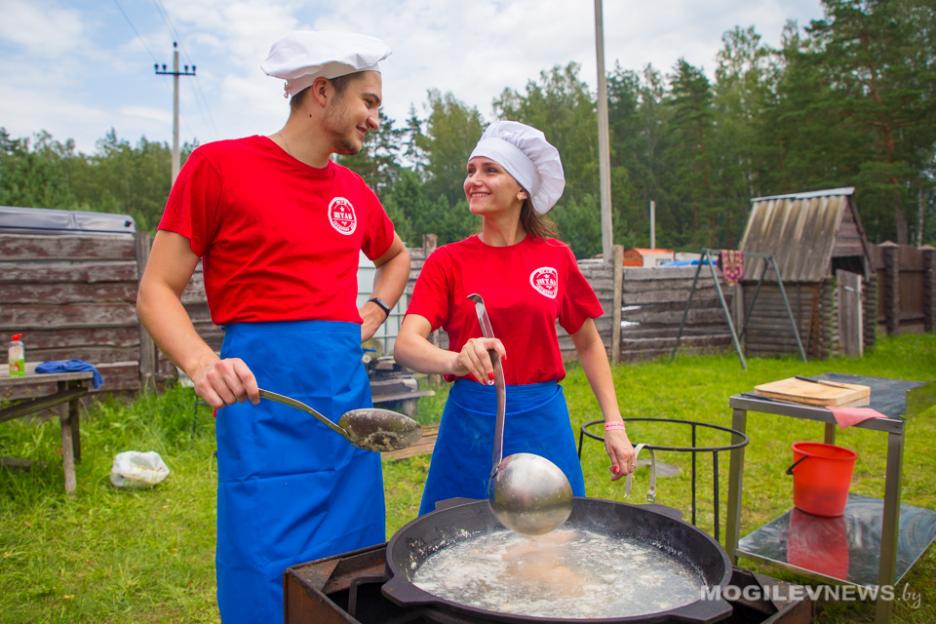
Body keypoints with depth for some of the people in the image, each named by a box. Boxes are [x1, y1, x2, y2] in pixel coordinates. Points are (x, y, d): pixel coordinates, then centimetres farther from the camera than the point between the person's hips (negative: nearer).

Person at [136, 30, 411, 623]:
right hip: (265, 395, -6)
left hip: (348, 387, 6)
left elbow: (397, 256, 33)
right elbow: (157, 291, -5)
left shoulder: (354, 191, 13)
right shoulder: (220, 164, -4)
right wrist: (203, 363, -23)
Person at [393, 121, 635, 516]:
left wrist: (615, 427, 5)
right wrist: (458, 360, -35)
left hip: (542, 425, 1)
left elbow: (588, 344, 10)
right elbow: (406, 344, -14)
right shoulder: (447, 261, -2)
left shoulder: (556, 257, 1)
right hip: (471, 421, -1)